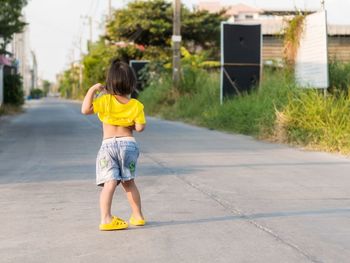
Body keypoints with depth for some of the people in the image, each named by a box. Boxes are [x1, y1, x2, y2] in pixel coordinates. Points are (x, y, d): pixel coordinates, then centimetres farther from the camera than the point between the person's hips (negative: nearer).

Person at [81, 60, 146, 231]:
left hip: (108, 145, -3)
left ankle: (106, 219, -23)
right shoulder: (136, 105, 0)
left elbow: (85, 110, -15)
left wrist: (92, 90, -6)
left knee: (110, 183, -12)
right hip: (129, 143, 3)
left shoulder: (105, 100, -7)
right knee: (129, 182, 19)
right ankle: (138, 216, 26)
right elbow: (140, 127, -5)